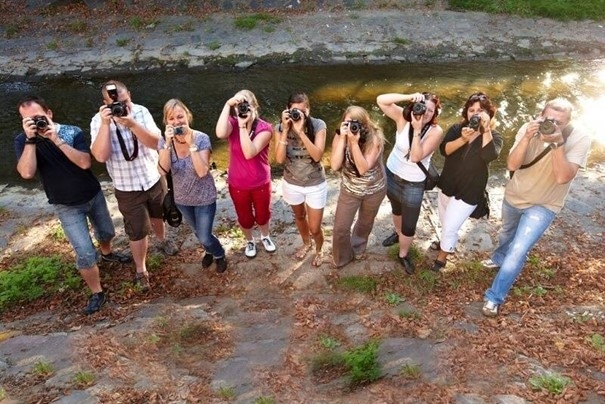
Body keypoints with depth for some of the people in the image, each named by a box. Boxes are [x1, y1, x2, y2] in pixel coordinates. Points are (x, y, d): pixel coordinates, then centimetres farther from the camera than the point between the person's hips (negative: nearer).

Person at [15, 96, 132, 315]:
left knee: (106, 233, 25)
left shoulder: (72, 131, -15)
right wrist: (31, 139, -30)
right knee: (85, 253, -8)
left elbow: (85, 163, -27)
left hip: (94, 195, 2)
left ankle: (107, 253, 59)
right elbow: (27, 173, -27)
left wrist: (56, 140, -32)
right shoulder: (23, 140, -13)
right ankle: (97, 293, 11)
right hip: (66, 206, -2)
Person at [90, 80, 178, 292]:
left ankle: (163, 240, 59)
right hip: (128, 189, -3)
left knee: (158, 216, 28)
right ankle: (141, 270, 28)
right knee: (138, 231, 7)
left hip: (154, 180, 3)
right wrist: (106, 123, -34)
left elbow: (156, 143, -22)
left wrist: (131, 124, -34)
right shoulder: (98, 121, -16)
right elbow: (100, 156, -29)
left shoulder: (141, 111, -12)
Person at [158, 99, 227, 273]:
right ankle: (210, 251, 57)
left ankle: (220, 255, 38)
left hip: (204, 198, -4)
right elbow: (163, 170, -25)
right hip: (182, 198, 4)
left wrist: (191, 144, -37)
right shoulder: (165, 140, -13)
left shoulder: (201, 138, -23)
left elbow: (202, 171, -32)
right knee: (198, 232, 25)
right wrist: (168, 143, -35)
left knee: (204, 237, 4)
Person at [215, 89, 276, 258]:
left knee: (263, 214, 23)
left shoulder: (265, 128, -18)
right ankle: (249, 241, 52)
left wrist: (243, 126, -35)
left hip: (261, 183, -1)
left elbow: (249, 153, -32)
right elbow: (220, 134, -39)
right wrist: (227, 104, -38)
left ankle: (265, 236, 55)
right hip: (238, 185, 1)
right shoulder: (232, 124, -13)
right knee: (244, 218, 21)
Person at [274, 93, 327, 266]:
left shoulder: (318, 125, -20)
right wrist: (286, 130, -31)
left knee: (315, 228, 9)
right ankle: (306, 244, 58)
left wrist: (301, 131, -39)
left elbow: (317, 156, -31)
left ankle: (319, 250, 44)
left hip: (315, 185, -2)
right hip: (291, 184, 3)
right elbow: (279, 159, -23)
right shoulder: (281, 128, -15)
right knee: (299, 217, 28)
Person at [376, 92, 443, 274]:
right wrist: (409, 97, -36)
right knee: (396, 210, 31)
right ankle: (398, 234, 61)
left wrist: (417, 129, -38)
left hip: (413, 184, -3)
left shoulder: (436, 131, -23)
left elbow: (416, 156, -32)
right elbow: (381, 100, -28)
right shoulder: (403, 117, -16)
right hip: (391, 174, 3)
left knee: (409, 225, 9)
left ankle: (403, 255, 35)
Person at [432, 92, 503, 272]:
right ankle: (446, 242, 53)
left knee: (450, 228, 0)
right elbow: (443, 150, -19)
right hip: (447, 185, 4)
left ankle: (442, 256, 25)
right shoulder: (457, 129, -4)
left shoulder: (494, 136, -10)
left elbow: (490, 156, -31)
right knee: (445, 223, 25)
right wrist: (463, 139, -33)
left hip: (469, 193, -4)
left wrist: (486, 129, -34)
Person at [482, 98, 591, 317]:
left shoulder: (579, 139, -25)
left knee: (517, 252, -12)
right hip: (513, 197, 3)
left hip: (543, 206, -3)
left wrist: (558, 143, -40)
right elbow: (511, 165, -25)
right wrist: (527, 138, -37)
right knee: (507, 233, 30)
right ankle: (499, 258, 62)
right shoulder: (529, 129, -18)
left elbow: (562, 177, -33)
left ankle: (494, 297, 6)